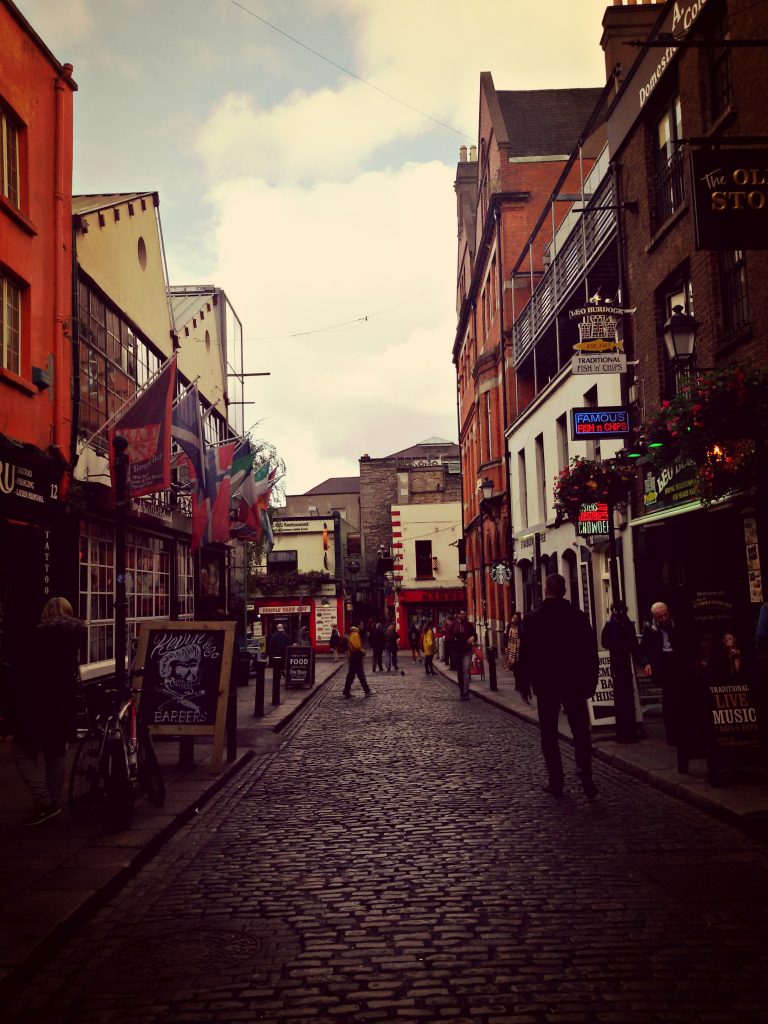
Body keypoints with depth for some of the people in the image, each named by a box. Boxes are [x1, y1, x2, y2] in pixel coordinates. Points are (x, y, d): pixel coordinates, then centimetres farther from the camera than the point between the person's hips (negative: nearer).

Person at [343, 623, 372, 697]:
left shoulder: (352, 634, 15)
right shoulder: (355, 635, -15)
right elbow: (357, 647, -22)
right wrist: (363, 652, -7)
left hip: (352, 657, 10)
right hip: (356, 657, -10)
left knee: (350, 675, 11)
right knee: (361, 675, -5)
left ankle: (346, 692, 12)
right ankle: (367, 691, 0)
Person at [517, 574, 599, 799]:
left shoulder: (534, 619, -7)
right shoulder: (578, 617, -2)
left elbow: (525, 655, -6)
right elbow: (591, 652, 2)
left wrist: (525, 684, 4)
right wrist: (590, 683, 10)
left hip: (545, 685, -1)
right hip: (574, 684, 1)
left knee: (549, 734, 7)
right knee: (580, 731, 8)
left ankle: (556, 782, 6)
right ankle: (585, 772, -10)